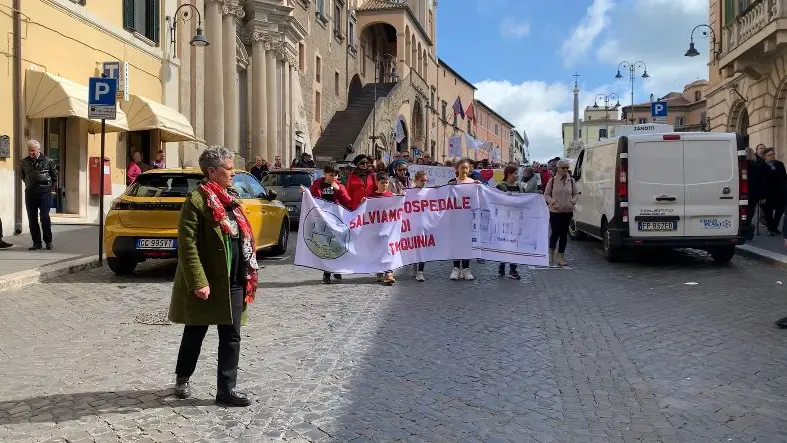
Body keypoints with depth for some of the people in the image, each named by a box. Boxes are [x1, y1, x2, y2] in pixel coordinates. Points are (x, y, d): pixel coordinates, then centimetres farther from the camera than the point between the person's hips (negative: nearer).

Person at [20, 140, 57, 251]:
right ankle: (36, 242, 12)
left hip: (44, 193, -4)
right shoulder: (24, 162, 10)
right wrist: (29, 185, 18)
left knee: (45, 218, -6)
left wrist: (50, 186, 9)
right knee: (32, 219, 4)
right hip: (30, 194, 4)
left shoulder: (47, 161, -1)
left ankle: (48, 241, 4)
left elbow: (54, 175, 10)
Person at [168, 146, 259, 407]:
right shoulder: (197, 200, -13)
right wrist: (198, 282, -23)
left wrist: (248, 275, 12)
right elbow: (187, 244, -18)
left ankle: (226, 389, 14)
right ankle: (183, 378, 34)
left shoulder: (230, 198, 11)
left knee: (231, 336, 6)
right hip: (207, 283, -6)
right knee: (195, 333, 13)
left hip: (234, 282, 7)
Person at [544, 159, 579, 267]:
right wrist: (552, 202, -13)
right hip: (555, 211, -3)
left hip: (567, 211, 3)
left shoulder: (571, 181, 6)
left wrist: (572, 202, -6)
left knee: (564, 234, 5)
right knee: (555, 233, -6)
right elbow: (546, 194, 3)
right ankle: (551, 254, 11)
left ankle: (560, 256, 13)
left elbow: (576, 194, 13)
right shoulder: (552, 180, 0)